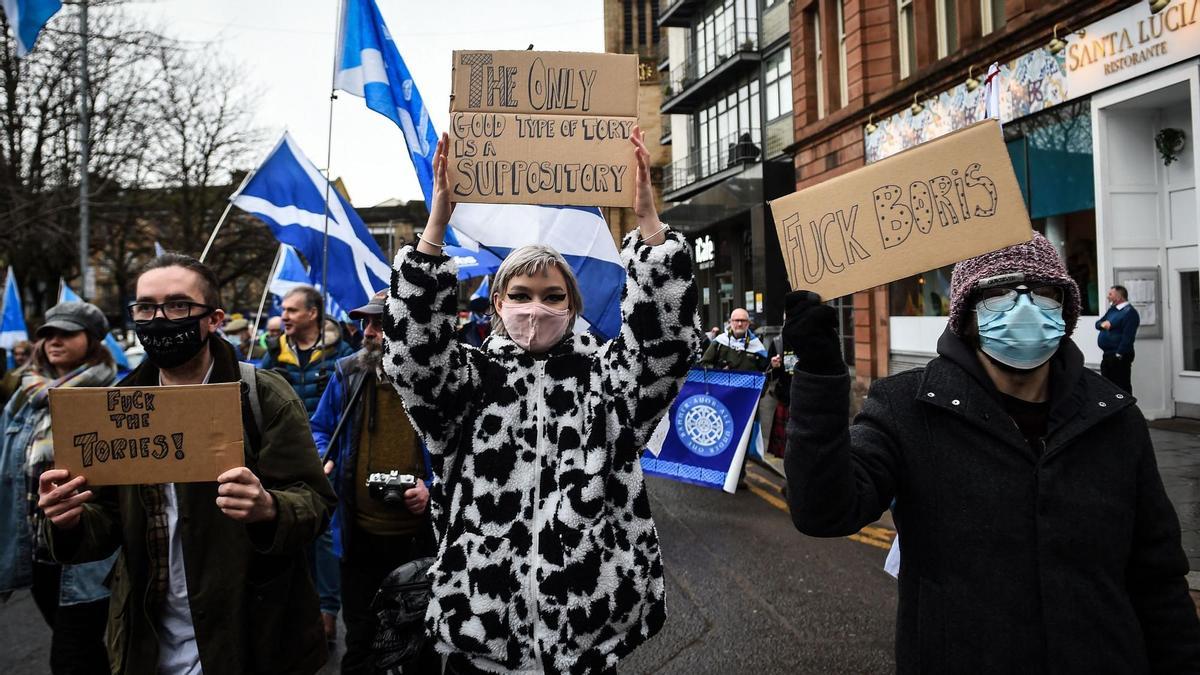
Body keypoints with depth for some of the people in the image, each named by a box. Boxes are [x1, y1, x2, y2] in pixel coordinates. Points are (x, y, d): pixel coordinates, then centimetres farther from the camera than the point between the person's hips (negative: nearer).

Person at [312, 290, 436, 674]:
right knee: (359, 642, 18)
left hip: (420, 537, -2)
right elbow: (320, 429, 14)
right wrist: (322, 461, -6)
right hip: (360, 535, 3)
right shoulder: (348, 374, 0)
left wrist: (434, 487, -18)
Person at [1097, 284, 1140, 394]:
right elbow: (1097, 323, 18)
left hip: (1119, 356, -9)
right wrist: (1102, 324, -6)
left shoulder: (1129, 312, -12)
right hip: (1107, 355, 9)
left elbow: (1128, 336, -19)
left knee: (1122, 386, -6)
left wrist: (1119, 354, -21)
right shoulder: (1112, 309, 16)